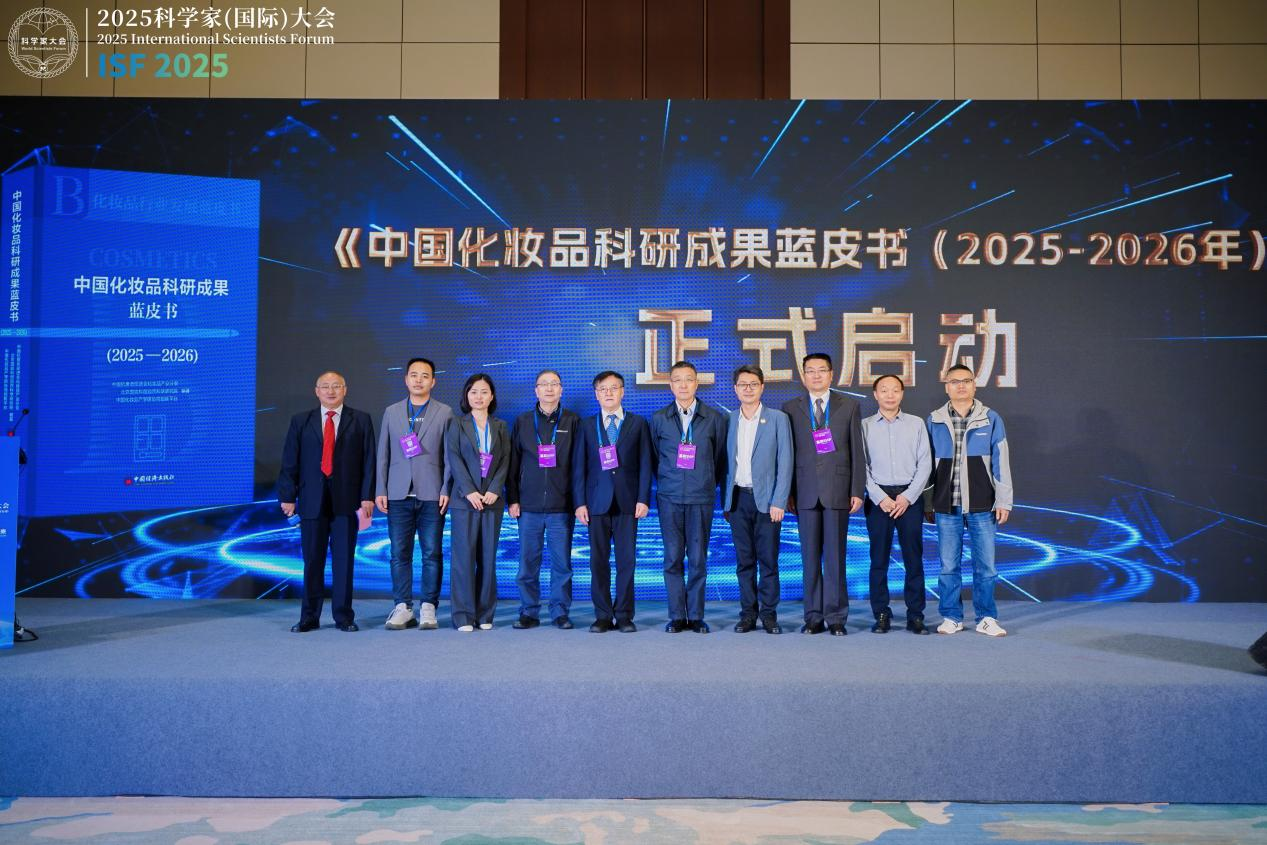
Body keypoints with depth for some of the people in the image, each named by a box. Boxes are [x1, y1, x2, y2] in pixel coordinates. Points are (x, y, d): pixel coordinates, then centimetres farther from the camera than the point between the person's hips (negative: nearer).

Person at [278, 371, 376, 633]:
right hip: (312, 501, 1)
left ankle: (343, 616, 10)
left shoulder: (361, 420, 6)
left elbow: (368, 461, 1)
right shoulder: (300, 421, 10)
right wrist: (287, 496, -1)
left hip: (347, 501, -1)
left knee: (344, 560, 2)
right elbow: (289, 462, 7)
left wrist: (367, 497, -6)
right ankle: (309, 617, 13)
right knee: (312, 561, 5)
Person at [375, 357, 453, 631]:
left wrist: (446, 490, -6)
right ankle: (403, 608, 8)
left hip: (431, 495, -2)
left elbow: (450, 455, 2)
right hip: (398, 495, 2)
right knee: (399, 554, 2)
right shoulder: (391, 412, 12)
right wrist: (380, 490, 5)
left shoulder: (444, 413, 5)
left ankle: (428, 608, 8)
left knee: (432, 554, 0)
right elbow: (383, 454, 12)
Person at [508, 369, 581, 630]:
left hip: (561, 506, -1)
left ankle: (560, 612, 12)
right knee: (528, 562, 3)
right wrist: (512, 499, 3)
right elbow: (513, 463, 9)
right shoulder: (523, 422, 10)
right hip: (529, 505, 1)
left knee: (562, 562, 3)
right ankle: (529, 613, 13)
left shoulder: (572, 421, 6)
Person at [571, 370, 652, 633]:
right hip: (597, 502, 1)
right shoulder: (587, 426, 10)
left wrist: (643, 499, -5)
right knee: (598, 560, 2)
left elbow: (645, 464, 5)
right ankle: (603, 616, 10)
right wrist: (580, 502, -2)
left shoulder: (638, 424, 9)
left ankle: (624, 616, 8)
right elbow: (579, 466, 7)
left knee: (627, 560, 0)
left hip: (627, 502, -1)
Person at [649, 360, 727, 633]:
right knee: (673, 558, 1)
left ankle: (696, 616, 10)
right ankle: (676, 616, 9)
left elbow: (720, 457, 11)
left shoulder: (714, 418, 4)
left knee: (698, 559, 0)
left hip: (701, 498, -1)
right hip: (669, 497, 1)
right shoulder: (659, 418, 6)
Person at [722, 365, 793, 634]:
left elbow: (784, 463, -3)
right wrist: (725, 501, 8)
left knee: (768, 559, -1)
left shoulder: (778, 419, 2)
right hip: (738, 498, 3)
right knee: (744, 559, 6)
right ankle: (748, 613, 13)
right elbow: (725, 463, 13)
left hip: (766, 498, -2)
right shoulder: (728, 420, 10)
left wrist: (778, 501, -10)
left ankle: (769, 614, 8)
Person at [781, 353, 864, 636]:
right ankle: (814, 617, 10)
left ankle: (835, 617, 7)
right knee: (810, 557, 3)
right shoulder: (790, 408, 10)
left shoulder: (849, 406, 9)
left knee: (835, 556, 0)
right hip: (805, 492, 1)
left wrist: (857, 491, -1)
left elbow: (857, 451, 6)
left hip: (838, 490, -1)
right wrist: (786, 492, 2)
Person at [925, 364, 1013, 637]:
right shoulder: (934, 421, 5)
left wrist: (1003, 501, 0)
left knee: (985, 565, 3)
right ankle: (951, 617, 16)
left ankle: (986, 618, 14)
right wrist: (928, 504, 7)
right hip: (946, 505, 1)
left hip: (981, 505, 0)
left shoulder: (991, 419, 4)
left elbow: (1001, 463, 4)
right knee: (948, 566, 5)